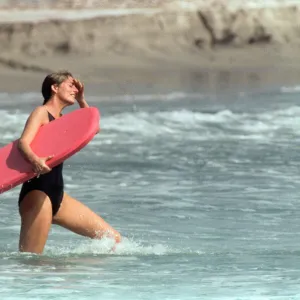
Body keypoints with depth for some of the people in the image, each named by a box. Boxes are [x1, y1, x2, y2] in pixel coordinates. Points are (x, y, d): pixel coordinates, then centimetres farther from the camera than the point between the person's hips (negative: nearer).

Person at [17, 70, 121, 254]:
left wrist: (81, 100, 21)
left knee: (113, 239, 5)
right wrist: (35, 160, -43)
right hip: (37, 194, -9)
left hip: (57, 196, 9)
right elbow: (24, 142, -22)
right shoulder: (42, 113, -5)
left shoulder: (61, 119, 20)